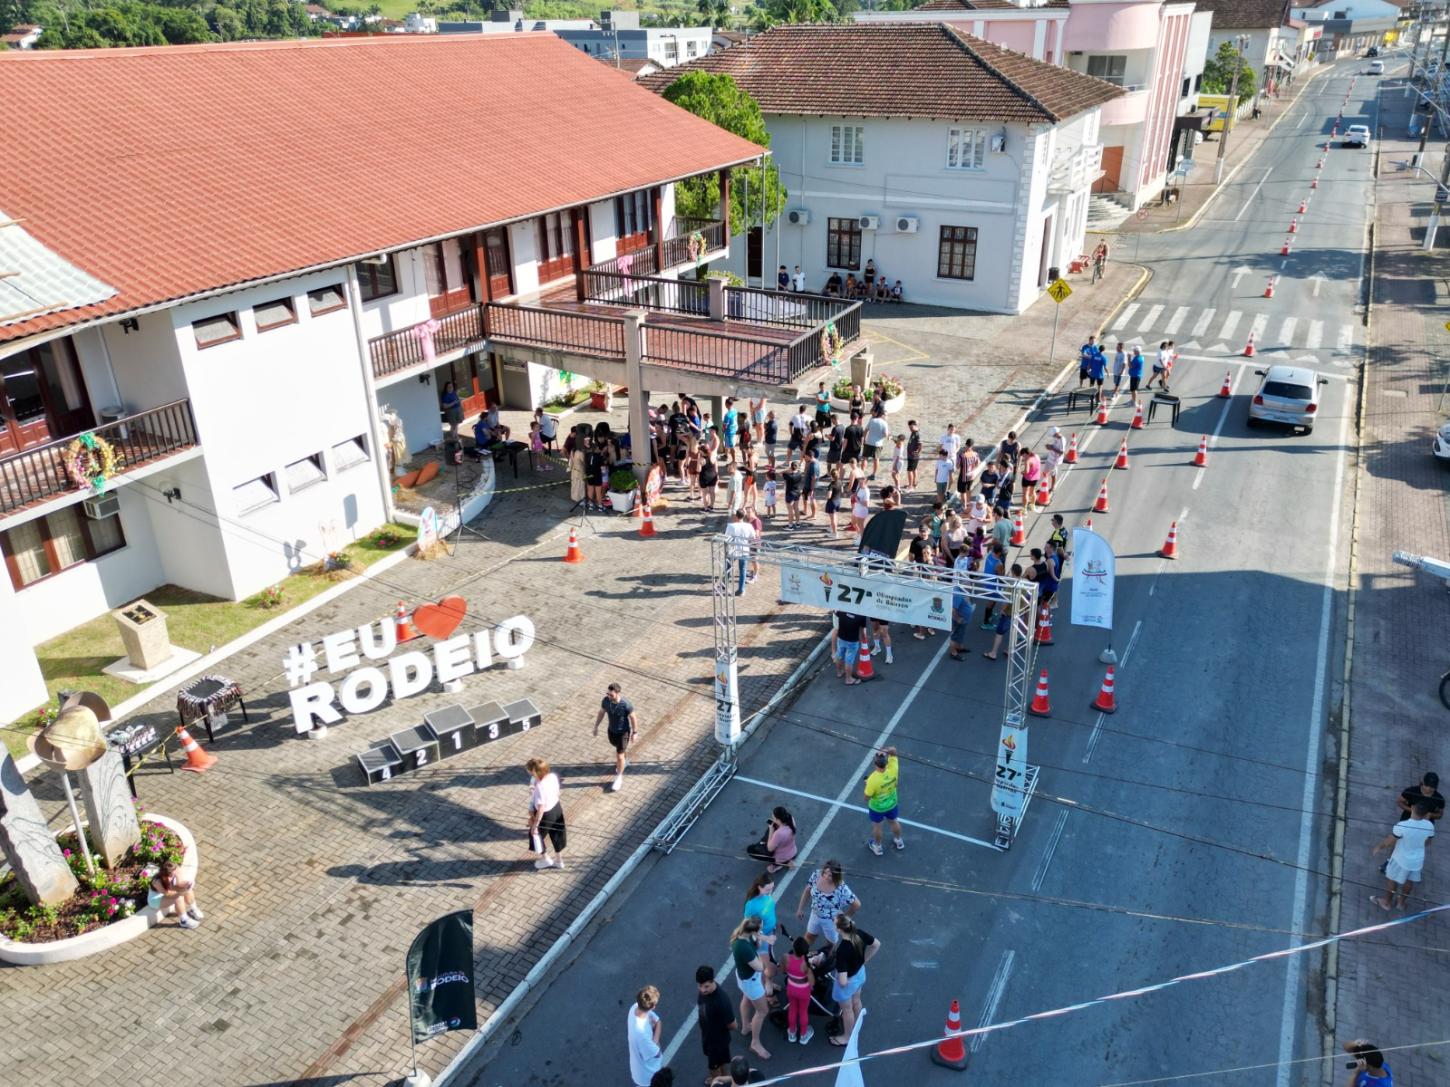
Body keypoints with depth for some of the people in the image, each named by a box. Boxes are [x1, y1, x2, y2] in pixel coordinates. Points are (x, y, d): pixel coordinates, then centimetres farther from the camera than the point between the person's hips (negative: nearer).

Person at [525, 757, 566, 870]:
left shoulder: (540, 787, -37)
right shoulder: (553, 776, -15)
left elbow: (541, 809, -28)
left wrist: (535, 825, -16)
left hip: (546, 814, -7)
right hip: (556, 807, 7)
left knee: (536, 834, 22)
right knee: (557, 834, 26)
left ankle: (545, 859, 44)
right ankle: (559, 860, 46)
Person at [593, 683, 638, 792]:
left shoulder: (626, 704, -33)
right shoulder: (606, 700, -21)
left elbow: (633, 718, -18)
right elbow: (601, 713, -2)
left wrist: (634, 733, -8)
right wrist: (596, 726, 6)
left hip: (623, 732, -5)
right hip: (611, 730, 5)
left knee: (619, 755, 5)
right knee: (618, 749, 29)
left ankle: (619, 778, 26)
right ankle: (623, 762, 60)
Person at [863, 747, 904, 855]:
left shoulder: (873, 779, -41)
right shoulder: (892, 769, -30)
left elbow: (867, 797, -26)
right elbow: (893, 751, -15)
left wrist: (867, 784, -12)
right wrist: (886, 750, -33)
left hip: (877, 807, -4)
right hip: (892, 804, 4)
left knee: (876, 826, 25)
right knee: (894, 821, 32)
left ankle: (877, 847, 49)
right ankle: (898, 841, 57)